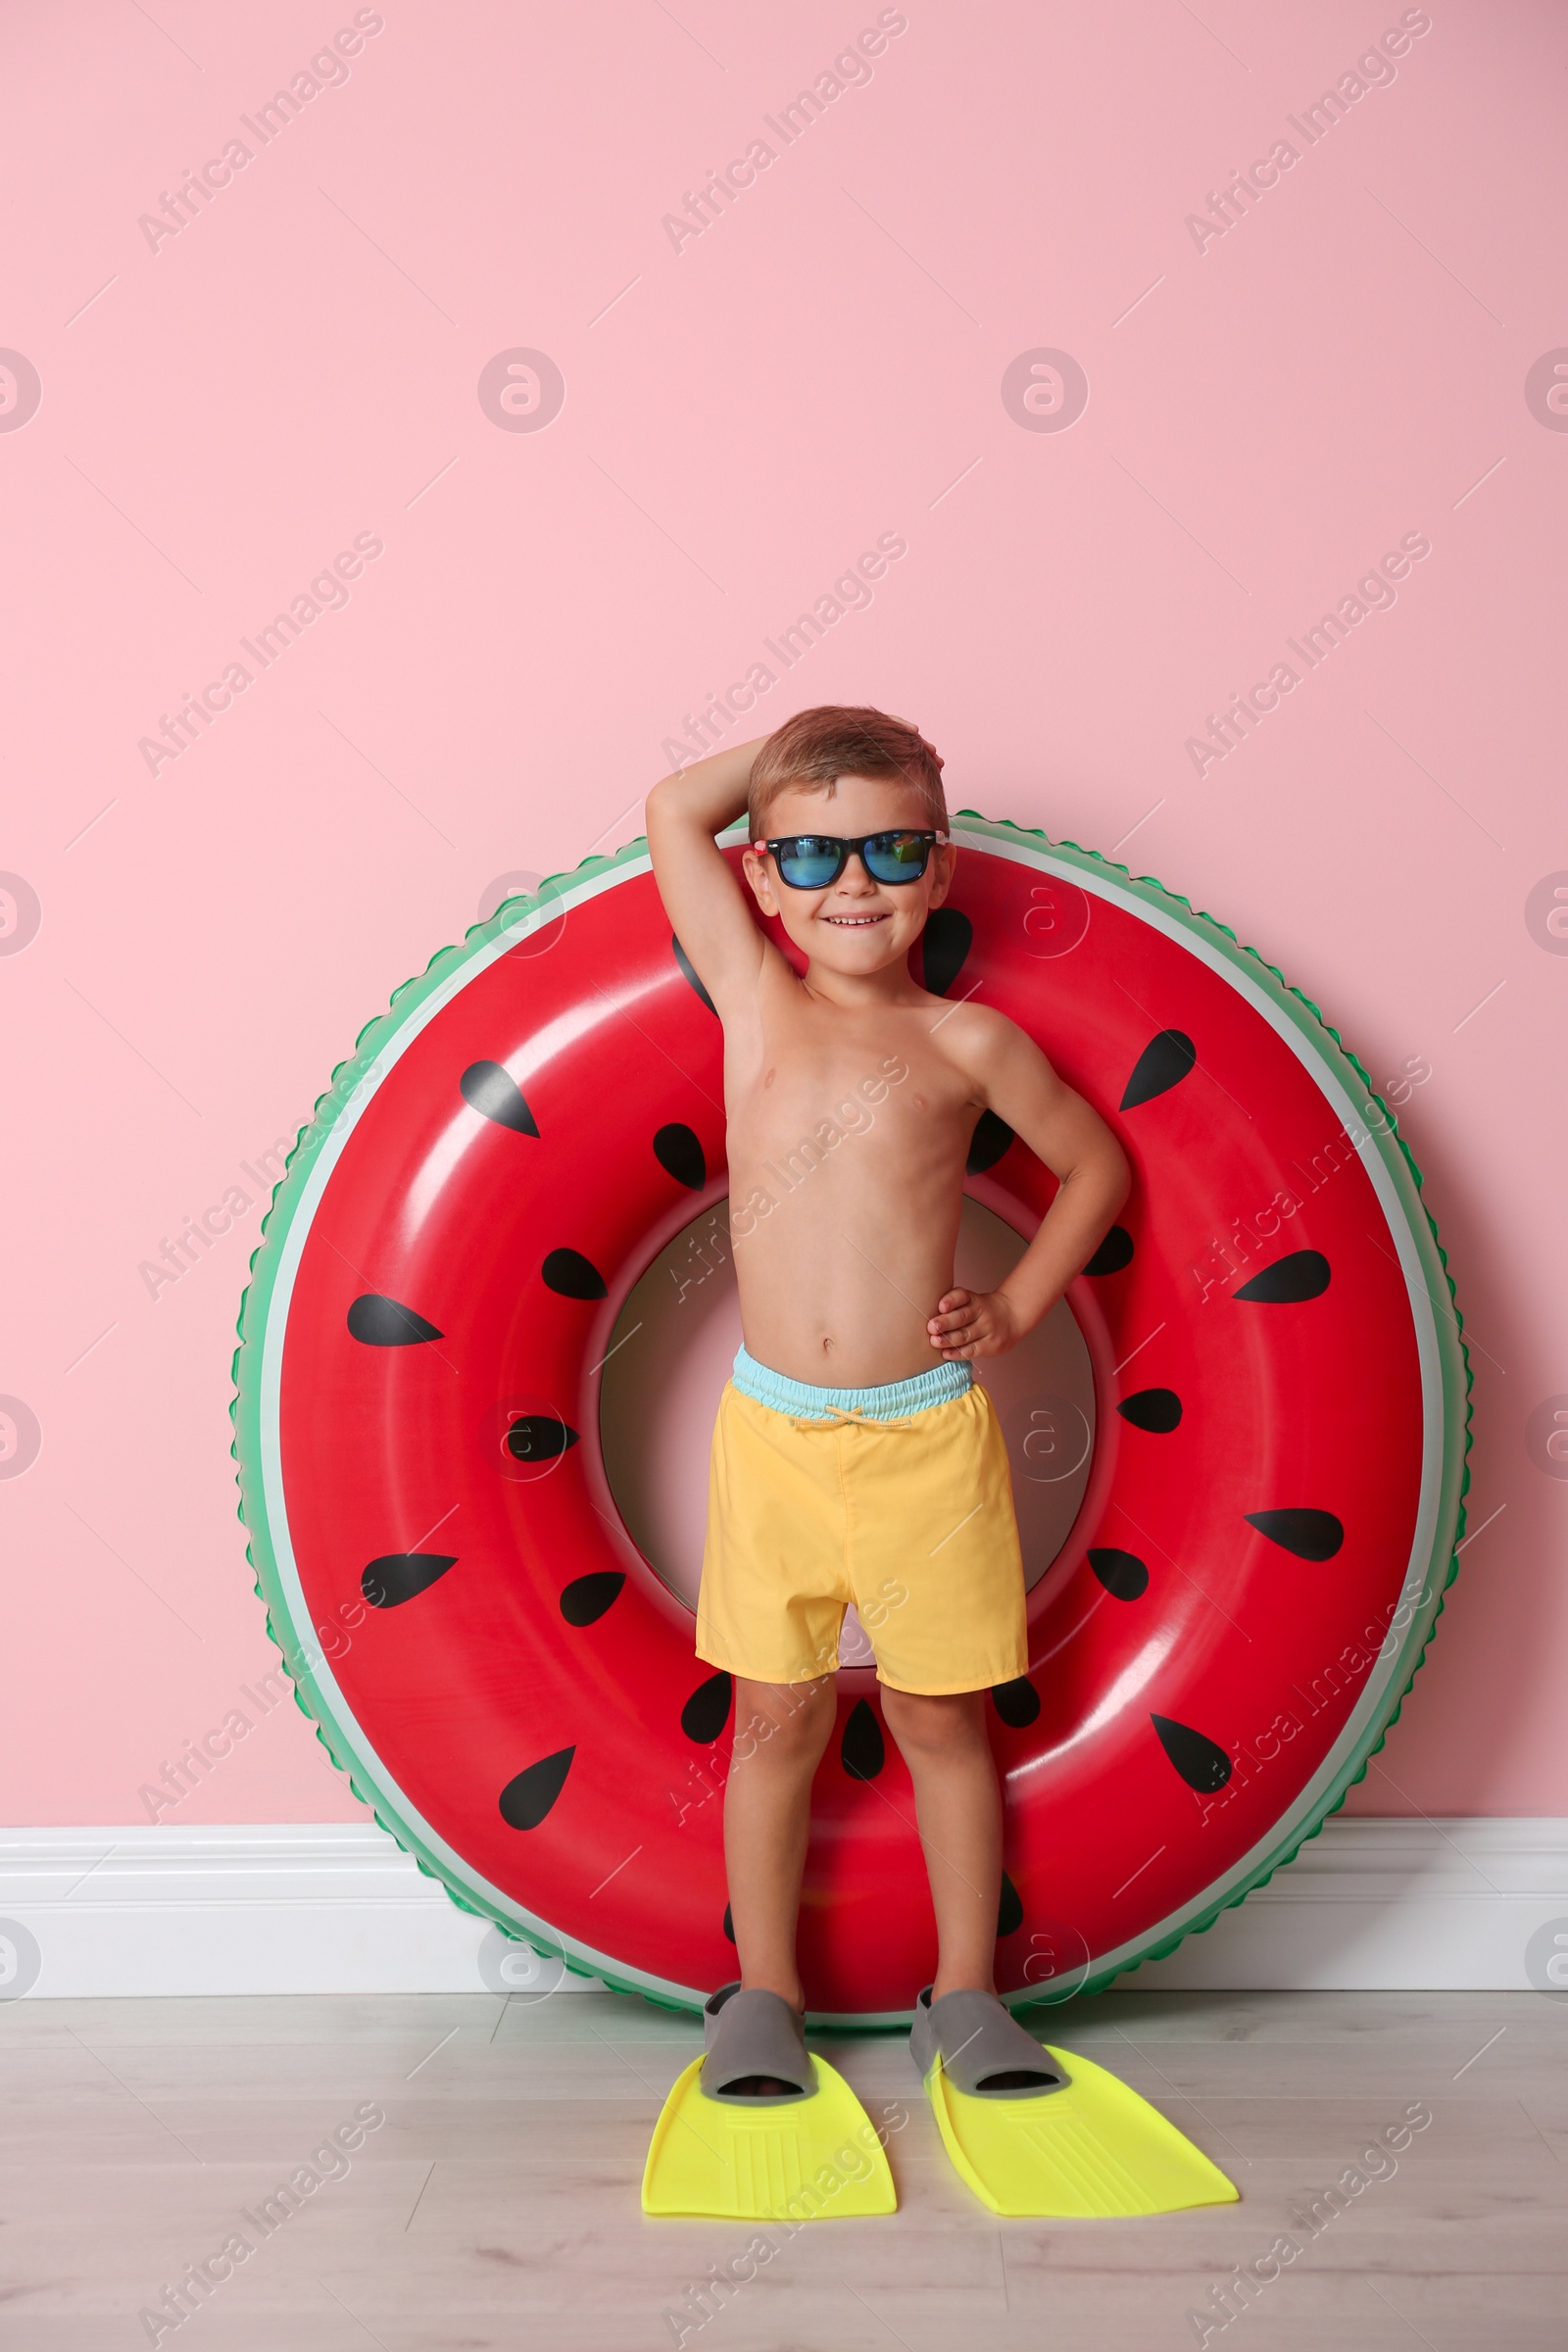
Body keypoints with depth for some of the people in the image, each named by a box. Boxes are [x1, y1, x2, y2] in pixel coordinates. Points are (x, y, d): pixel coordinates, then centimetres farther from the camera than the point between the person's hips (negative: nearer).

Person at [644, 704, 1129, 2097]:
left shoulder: (965, 1041, 0)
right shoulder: (754, 1000, 3)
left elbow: (1096, 1165, 12)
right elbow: (672, 813, 5)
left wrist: (1015, 1310, 3)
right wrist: (795, 747, 10)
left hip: (929, 1435, -1)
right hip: (774, 1429, 1)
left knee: (942, 1718, 11)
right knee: (779, 1719, 10)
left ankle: (964, 1990, 26)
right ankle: (765, 1994, 24)